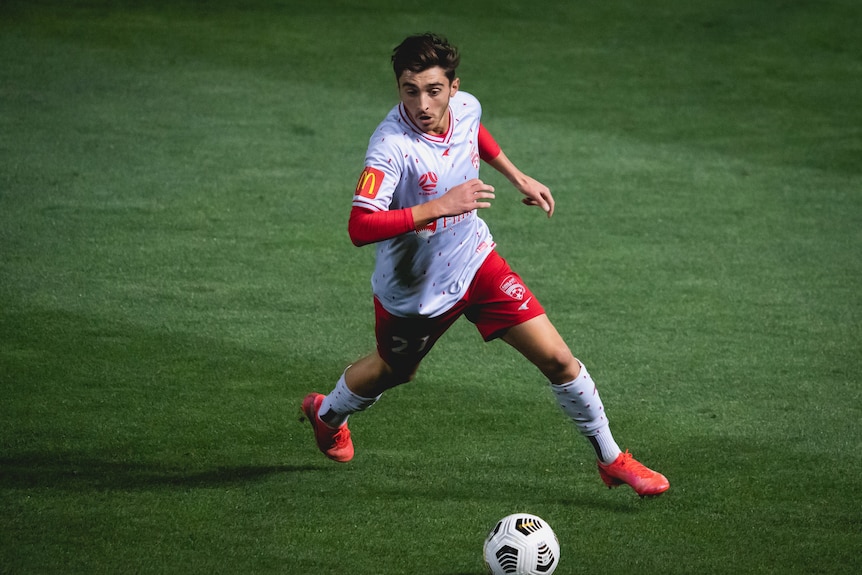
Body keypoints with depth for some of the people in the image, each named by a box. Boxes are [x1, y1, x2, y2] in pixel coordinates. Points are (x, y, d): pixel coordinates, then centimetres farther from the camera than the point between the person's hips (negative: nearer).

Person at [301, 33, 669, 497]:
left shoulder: (465, 107, -13)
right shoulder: (392, 146, -34)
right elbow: (360, 228, -43)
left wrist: (518, 177, 15)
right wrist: (440, 207, -44)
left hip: (475, 262, 4)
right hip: (412, 291, -4)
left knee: (557, 359, -4)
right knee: (392, 372, 23)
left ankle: (610, 459, 16)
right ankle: (327, 414, 58)